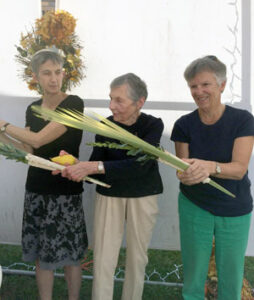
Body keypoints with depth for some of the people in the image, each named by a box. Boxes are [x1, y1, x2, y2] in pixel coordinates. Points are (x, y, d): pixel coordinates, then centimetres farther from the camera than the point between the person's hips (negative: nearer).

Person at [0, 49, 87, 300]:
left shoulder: (73, 104, -13)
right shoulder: (33, 109, 8)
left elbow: (38, 139, -19)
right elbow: (29, 150, 9)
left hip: (65, 190, -5)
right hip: (36, 188, 6)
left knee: (68, 254, 4)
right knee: (41, 254, 12)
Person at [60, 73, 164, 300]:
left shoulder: (153, 125, -13)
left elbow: (139, 164, -28)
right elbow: (94, 169, -5)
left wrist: (93, 167, -35)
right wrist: (75, 166, -27)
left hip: (143, 198, -1)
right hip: (109, 196, 1)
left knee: (137, 256, 11)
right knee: (103, 258, -1)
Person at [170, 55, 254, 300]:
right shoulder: (184, 125, -6)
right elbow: (182, 168, -9)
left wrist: (209, 167, -42)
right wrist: (185, 175, -33)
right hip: (194, 207, 1)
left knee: (231, 278, 10)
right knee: (193, 275, 8)